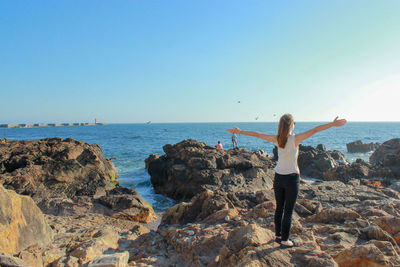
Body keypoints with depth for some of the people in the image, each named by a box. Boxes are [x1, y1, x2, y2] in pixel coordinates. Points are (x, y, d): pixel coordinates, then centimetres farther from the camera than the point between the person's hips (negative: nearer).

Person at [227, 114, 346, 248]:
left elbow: (256, 134, 2)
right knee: (288, 211, 6)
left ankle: (278, 235, 29)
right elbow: (314, 130, -19)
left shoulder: (276, 139, -3)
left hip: (278, 177, 5)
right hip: (291, 178, -4)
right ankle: (284, 240, 15)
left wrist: (239, 131, 10)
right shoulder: (295, 139, -14)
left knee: (279, 208, 16)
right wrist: (332, 124, -16)